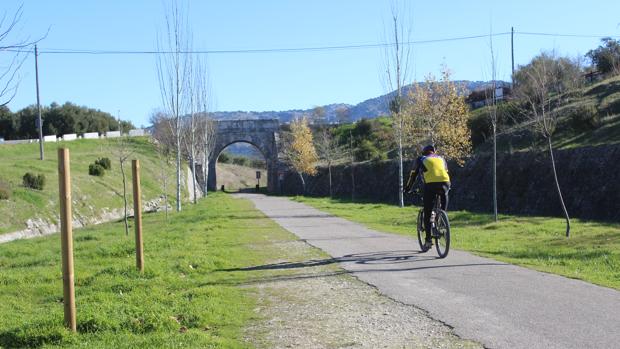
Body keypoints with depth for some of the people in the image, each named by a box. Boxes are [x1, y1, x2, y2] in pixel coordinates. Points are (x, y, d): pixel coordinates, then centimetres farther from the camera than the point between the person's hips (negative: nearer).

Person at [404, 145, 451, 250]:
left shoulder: (421, 159, 24)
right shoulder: (441, 158, 31)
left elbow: (413, 175, 28)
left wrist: (408, 188, 40)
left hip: (430, 185, -2)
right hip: (445, 183, 2)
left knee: (427, 214, 7)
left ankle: (428, 239, 4)